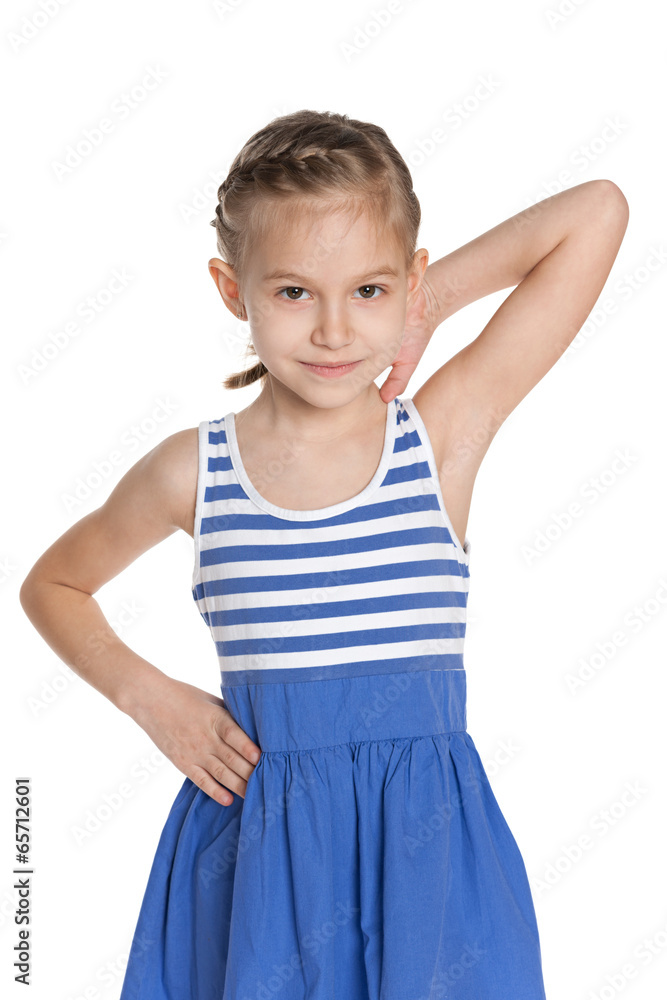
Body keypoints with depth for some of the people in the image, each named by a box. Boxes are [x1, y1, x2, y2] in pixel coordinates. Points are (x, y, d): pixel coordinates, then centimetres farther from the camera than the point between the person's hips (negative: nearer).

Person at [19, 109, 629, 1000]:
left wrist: (429, 305, -3)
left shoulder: (446, 432, -6)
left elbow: (599, 210, -9)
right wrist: (146, 694, 1)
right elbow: (52, 585, 16)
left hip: (426, 851, 0)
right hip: (258, 849, 1)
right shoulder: (192, 471, -2)